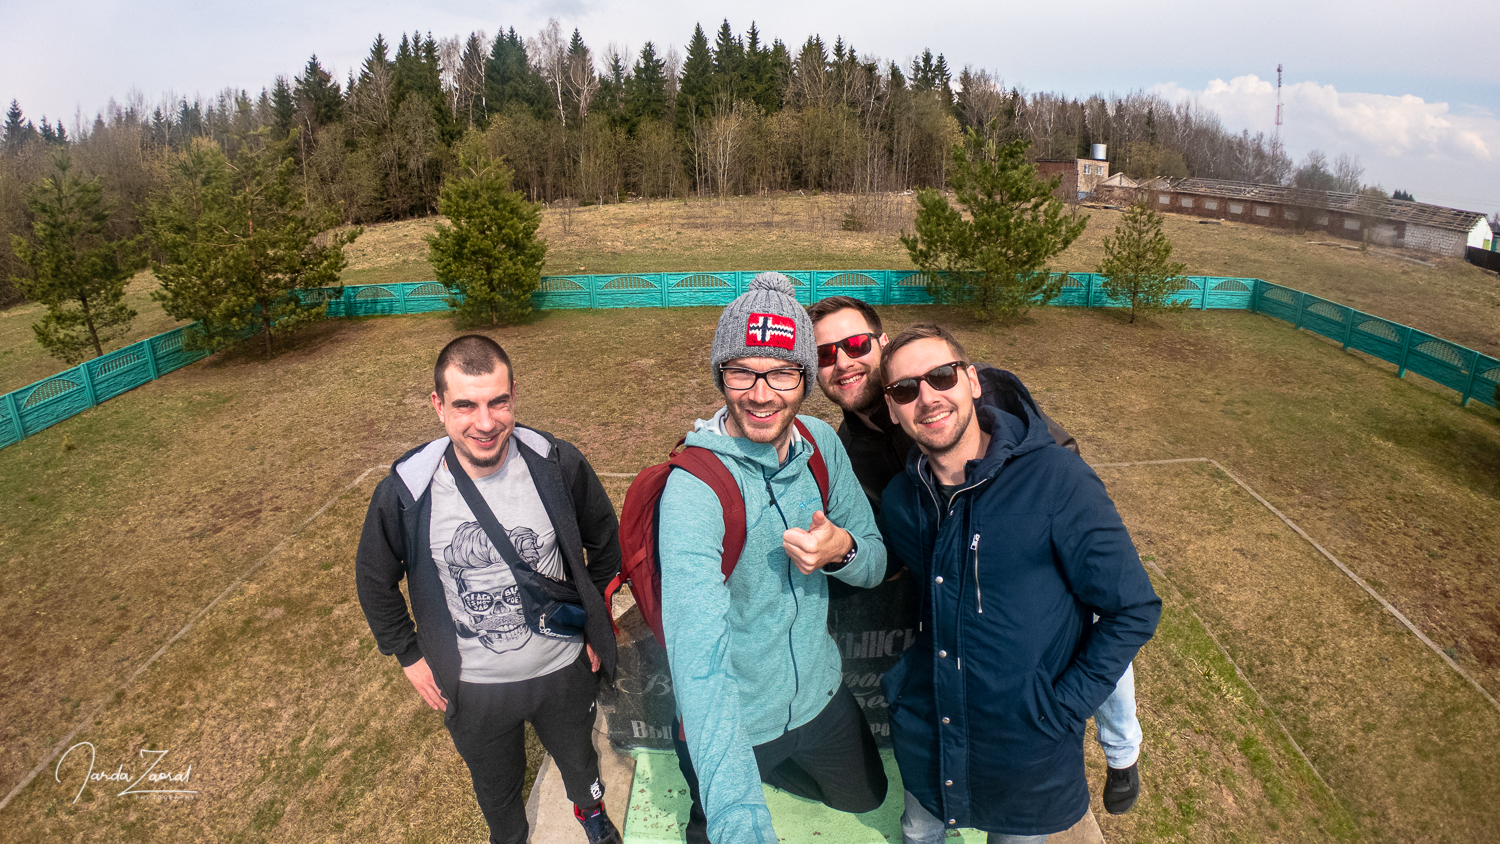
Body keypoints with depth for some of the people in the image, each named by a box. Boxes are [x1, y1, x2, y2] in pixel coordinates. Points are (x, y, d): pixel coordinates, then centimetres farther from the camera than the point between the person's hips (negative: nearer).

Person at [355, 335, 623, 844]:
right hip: (474, 687, 0)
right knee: (497, 790, 26)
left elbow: (605, 543, -2)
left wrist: (596, 624, 1)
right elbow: (375, 579, -1)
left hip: (564, 669, 1)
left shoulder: (559, 467, -21)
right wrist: (409, 655, 1)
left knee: (578, 759, 29)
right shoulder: (405, 493, -21)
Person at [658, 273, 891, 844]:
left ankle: (771, 767, 51)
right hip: (732, 719, -5)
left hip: (820, 693, 6)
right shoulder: (694, 488, -31)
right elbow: (699, 656, -40)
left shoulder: (821, 443, -11)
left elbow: (875, 563, -1)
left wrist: (841, 549, -26)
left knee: (865, 796, 29)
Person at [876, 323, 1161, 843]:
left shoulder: (1054, 477, -20)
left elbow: (1134, 610, -15)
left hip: (1029, 760, -3)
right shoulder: (899, 501, -5)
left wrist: (1059, 709, -16)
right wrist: (906, 677, 0)